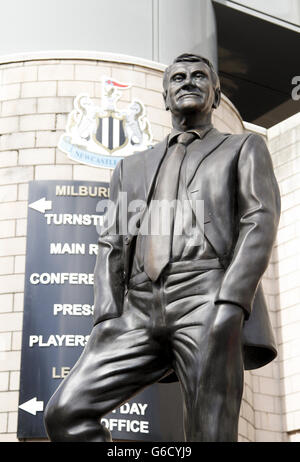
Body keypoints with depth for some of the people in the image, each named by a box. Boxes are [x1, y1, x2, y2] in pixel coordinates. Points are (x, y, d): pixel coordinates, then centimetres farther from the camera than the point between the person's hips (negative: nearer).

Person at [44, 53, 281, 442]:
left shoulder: (245, 148, 19)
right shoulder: (133, 167, 30)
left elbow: (260, 223, 1)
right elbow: (112, 245, 20)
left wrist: (230, 307, -15)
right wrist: (107, 318, 0)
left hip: (208, 301, -4)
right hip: (142, 311, 4)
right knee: (66, 414, -13)